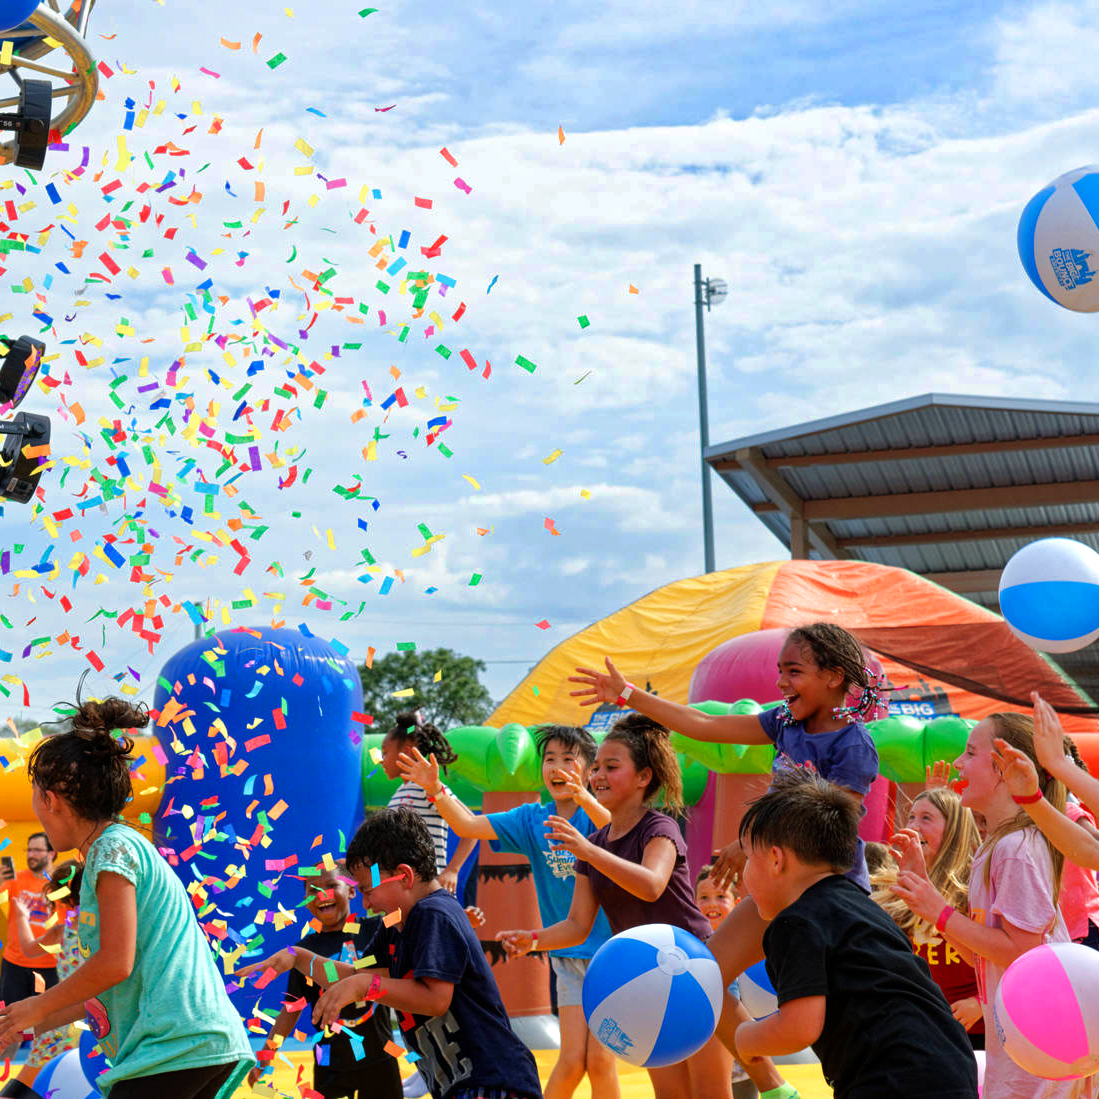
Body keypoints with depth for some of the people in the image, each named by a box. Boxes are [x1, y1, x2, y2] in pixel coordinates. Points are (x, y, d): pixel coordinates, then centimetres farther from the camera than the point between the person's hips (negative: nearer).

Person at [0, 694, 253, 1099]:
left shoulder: (113, 847, -6)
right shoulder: (125, 846, 21)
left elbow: (115, 963, -14)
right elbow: (116, 987, 25)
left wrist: (38, 1007, -1)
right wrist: (41, 1020, 29)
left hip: (178, 1044, -9)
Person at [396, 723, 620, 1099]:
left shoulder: (595, 812, -11)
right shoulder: (532, 820, 2)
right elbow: (468, 825, -6)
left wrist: (585, 799, -54)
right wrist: (435, 789, -23)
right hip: (568, 953, 3)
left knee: (600, 1060, -5)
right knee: (572, 1060, -3)